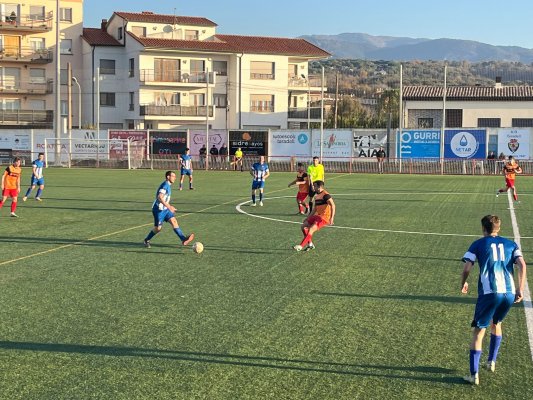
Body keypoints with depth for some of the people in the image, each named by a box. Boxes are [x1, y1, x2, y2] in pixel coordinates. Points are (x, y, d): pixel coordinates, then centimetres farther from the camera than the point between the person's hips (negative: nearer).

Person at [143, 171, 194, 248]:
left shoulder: (168, 185, 12)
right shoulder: (165, 185, -17)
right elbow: (160, 197, -29)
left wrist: (169, 206, 24)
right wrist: (169, 207, -32)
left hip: (165, 209, 8)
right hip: (159, 210, -8)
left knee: (174, 221, -9)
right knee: (158, 228, -1)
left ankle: (183, 239, -20)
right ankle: (146, 240, 22)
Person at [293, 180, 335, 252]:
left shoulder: (325, 195, -13)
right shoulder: (317, 196, 16)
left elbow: (333, 205, -21)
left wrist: (332, 218, -29)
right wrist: (308, 218, 23)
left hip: (325, 217, -10)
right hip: (318, 216, 10)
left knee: (311, 229, -22)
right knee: (304, 226, 4)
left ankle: (301, 246, -23)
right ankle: (310, 244, 13)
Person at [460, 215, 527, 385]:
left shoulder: (478, 244, 9)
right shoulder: (511, 244, 17)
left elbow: (467, 268, 0)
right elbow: (522, 265, 2)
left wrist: (463, 284, 18)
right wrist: (520, 290, 3)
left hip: (489, 293, -4)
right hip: (509, 293, 4)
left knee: (479, 331, 5)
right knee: (496, 324, 30)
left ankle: (474, 374, 0)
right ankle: (491, 362, 35)